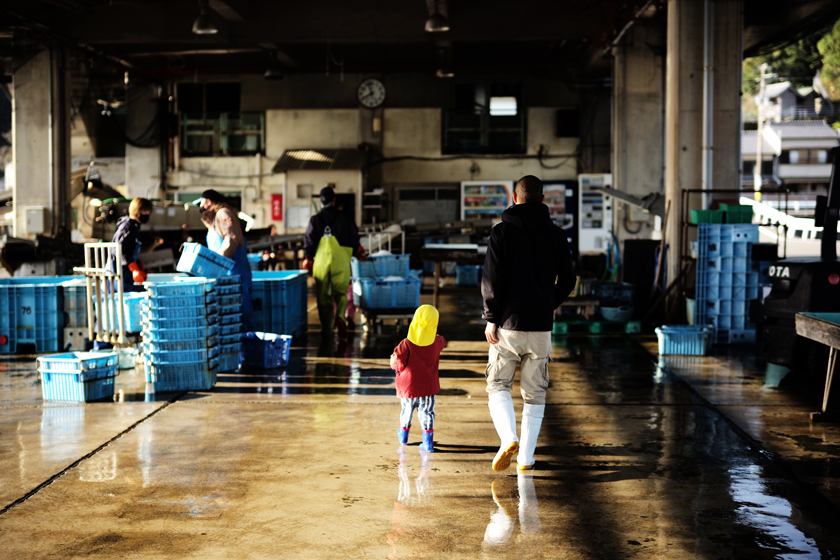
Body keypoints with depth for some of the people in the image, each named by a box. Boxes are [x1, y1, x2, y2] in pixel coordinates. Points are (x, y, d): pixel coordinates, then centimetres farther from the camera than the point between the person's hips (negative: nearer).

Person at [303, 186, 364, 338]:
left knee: (323, 296, 9)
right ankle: (339, 317, -21)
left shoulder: (315, 220, 1)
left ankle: (326, 327, 11)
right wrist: (359, 252, 25)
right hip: (340, 263, 0)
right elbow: (354, 240, 6)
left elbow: (309, 242, 0)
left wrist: (308, 260, 11)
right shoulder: (345, 219, 1)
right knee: (341, 293, 6)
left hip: (321, 262, 0)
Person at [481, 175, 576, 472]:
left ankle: (508, 439, -11)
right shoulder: (555, 234, 3)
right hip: (541, 326, 2)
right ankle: (526, 457, 11)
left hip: (508, 324, -2)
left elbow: (492, 278, -10)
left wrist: (491, 317, -2)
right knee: (535, 393, 11)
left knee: (498, 385, 11)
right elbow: (567, 279, 3)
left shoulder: (502, 231, -5)